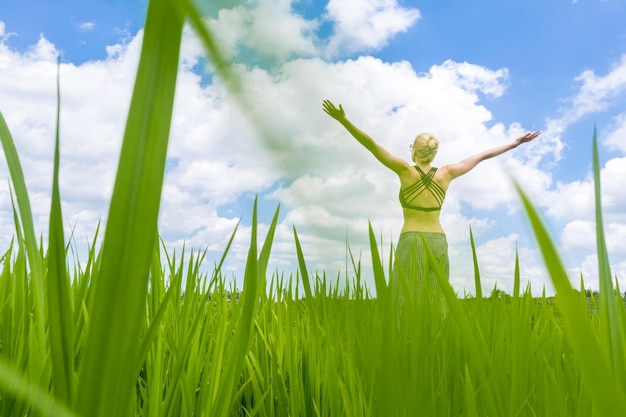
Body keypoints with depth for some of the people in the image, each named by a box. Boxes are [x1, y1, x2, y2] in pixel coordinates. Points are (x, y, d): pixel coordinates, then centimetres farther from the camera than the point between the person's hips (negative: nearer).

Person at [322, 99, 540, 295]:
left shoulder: (406, 170, -4)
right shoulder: (446, 174, 6)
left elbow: (371, 145, -9)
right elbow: (483, 156, 16)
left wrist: (343, 120, -11)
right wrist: (516, 142, 26)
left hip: (411, 242, -4)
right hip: (439, 242, 4)